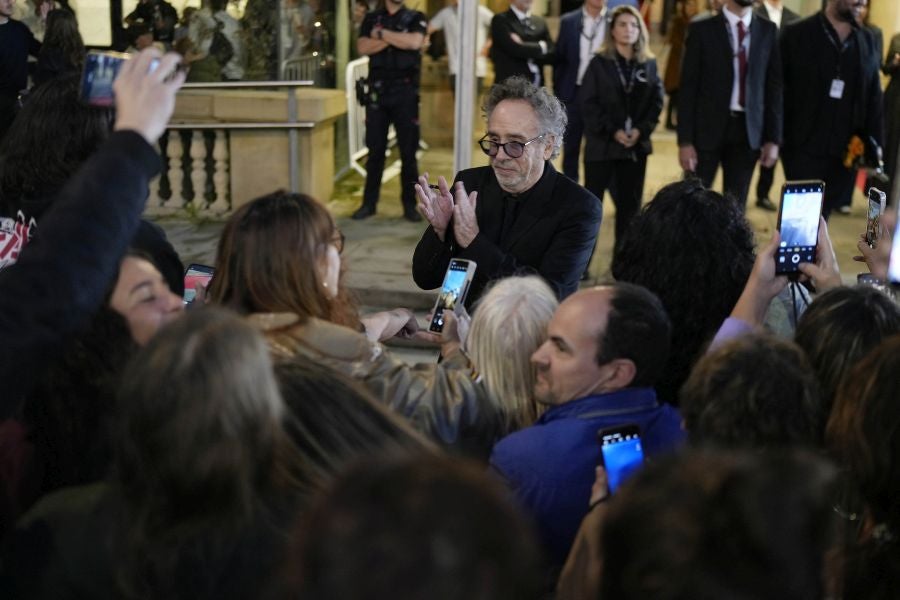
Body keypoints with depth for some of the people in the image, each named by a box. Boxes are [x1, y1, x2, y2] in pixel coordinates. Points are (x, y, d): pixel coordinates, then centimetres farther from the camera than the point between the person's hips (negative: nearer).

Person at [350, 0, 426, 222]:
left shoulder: (415, 18, 5)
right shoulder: (372, 18, 10)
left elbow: (414, 42, -15)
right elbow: (363, 47, -6)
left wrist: (382, 34, -7)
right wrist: (396, 38, -12)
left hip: (405, 91, -1)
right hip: (377, 91, 2)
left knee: (408, 151, 0)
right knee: (375, 150, 5)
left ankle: (409, 205, 7)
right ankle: (369, 203, 13)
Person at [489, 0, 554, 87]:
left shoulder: (540, 22, 15)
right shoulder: (500, 20, -1)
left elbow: (551, 56, 5)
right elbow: (515, 49, -14)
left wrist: (524, 46, -10)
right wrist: (541, 46, 0)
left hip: (537, 87, 5)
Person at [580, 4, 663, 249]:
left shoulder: (649, 64, 7)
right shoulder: (599, 63, -1)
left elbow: (657, 101, 4)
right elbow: (588, 102, -7)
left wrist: (641, 130, -11)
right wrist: (612, 131, -15)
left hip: (636, 145, 3)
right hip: (602, 143, -3)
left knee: (630, 204, 8)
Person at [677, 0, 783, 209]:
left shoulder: (768, 31, 6)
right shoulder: (702, 29, -2)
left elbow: (774, 86, 7)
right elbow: (688, 87, -4)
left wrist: (773, 138, 1)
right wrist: (685, 140, -9)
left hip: (748, 130, 2)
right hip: (707, 127, -2)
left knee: (736, 206, 7)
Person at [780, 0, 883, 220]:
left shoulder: (867, 41, 9)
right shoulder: (796, 35, -2)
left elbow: (874, 100, 10)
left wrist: (873, 146, 3)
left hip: (846, 152, 3)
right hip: (804, 148, -3)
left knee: (820, 217, 9)